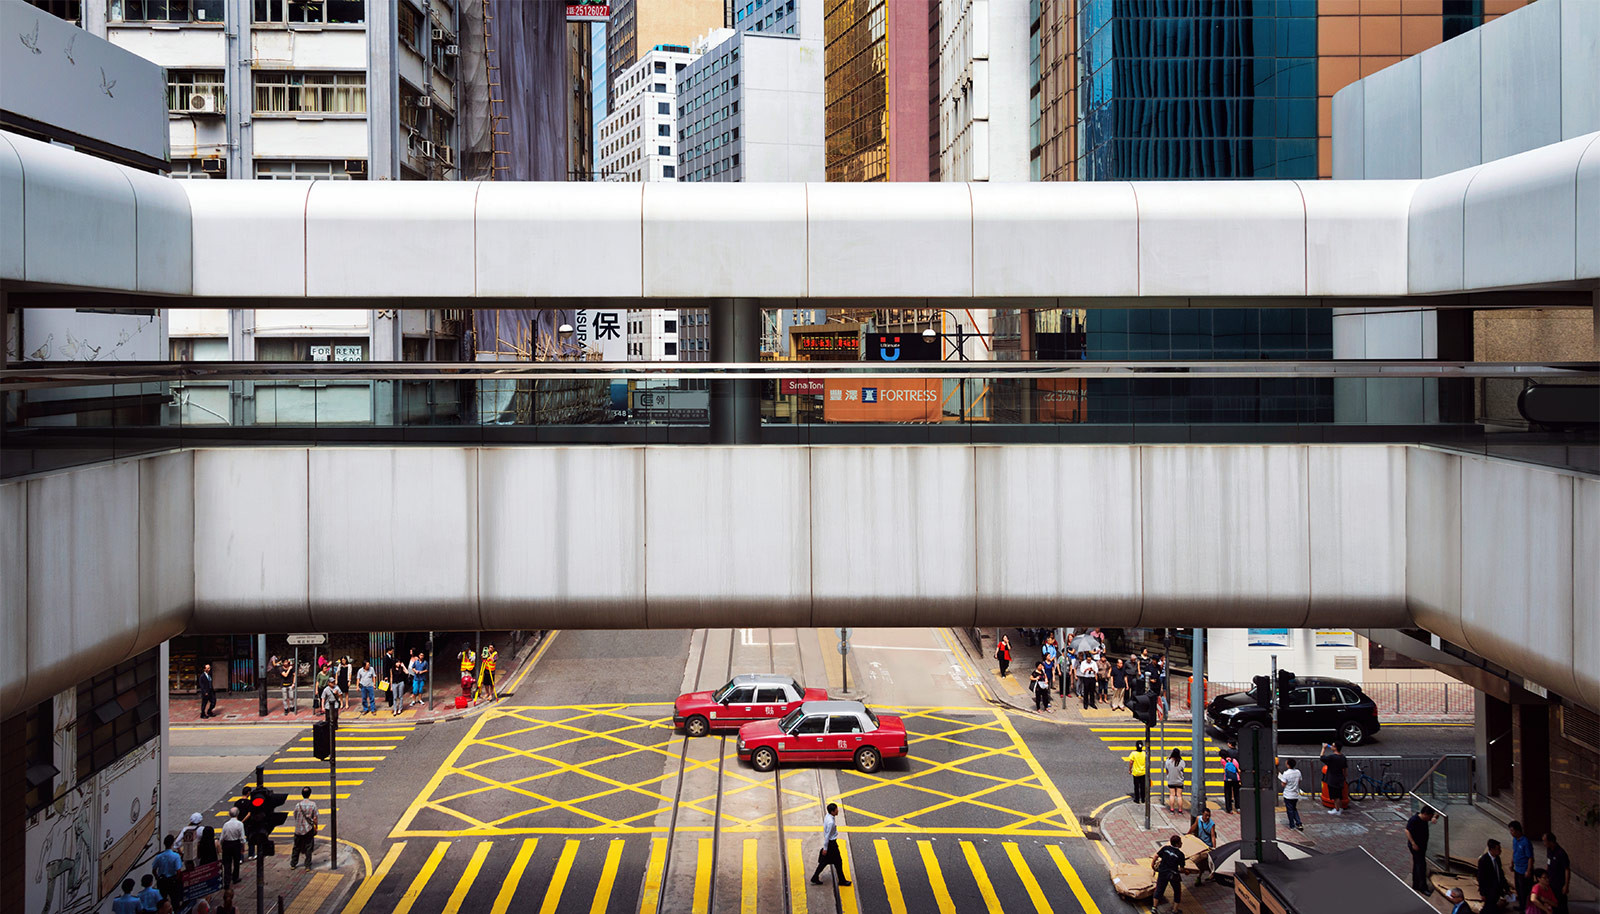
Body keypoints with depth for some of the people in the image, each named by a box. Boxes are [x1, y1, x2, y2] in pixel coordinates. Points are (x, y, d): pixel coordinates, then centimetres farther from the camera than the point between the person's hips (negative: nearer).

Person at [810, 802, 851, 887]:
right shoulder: (831, 822, -29)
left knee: (824, 861, 17)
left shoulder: (827, 817, 0)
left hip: (829, 841, 9)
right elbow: (827, 835, -24)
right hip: (831, 843, -9)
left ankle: (815, 878, 23)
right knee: (838, 862, 8)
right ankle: (842, 880, 22)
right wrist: (825, 848, -17)